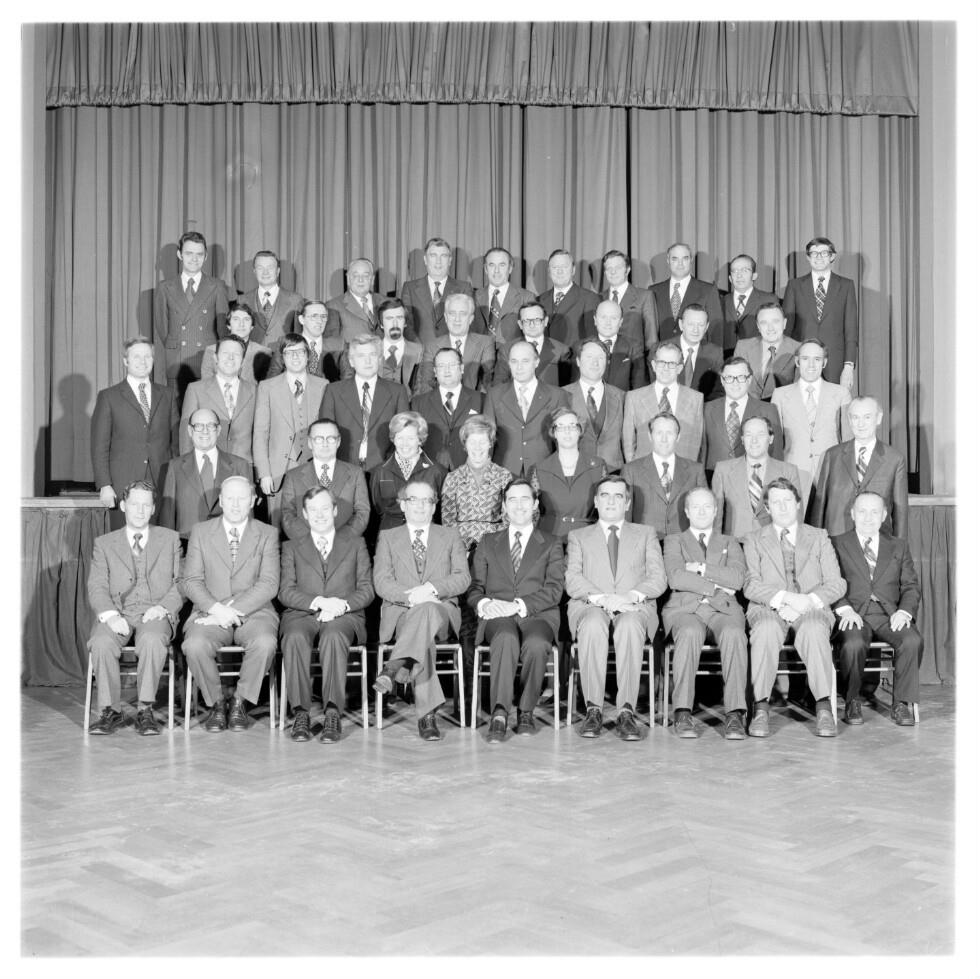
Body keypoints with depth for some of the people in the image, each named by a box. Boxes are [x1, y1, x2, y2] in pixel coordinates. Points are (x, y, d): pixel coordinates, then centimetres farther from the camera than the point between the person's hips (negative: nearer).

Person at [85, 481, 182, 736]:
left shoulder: (170, 539, 17)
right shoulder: (104, 543, 16)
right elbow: (97, 587, 5)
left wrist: (163, 607, -10)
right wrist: (110, 615, -14)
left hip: (155, 613, -1)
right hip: (117, 614, 1)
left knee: (152, 640, -35)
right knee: (101, 643, -31)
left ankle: (145, 710, -24)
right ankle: (110, 710, -16)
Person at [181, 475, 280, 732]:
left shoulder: (267, 534, 8)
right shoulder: (201, 532, 11)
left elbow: (269, 584, -3)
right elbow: (191, 581, 3)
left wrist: (233, 609, -15)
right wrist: (215, 608, -15)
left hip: (254, 612, -1)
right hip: (210, 612, 1)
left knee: (265, 643, -33)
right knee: (194, 645, -31)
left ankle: (239, 701, -10)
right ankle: (215, 702, -6)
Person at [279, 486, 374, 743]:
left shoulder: (355, 543, 18)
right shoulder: (292, 547, 18)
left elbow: (366, 589, 10)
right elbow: (285, 591, 5)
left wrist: (342, 604, -11)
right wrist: (318, 602, -14)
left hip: (344, 615, -1)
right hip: (301, 614, 1)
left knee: (333, 635, -36)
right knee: (294, 637, -34)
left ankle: (332, 714, -37)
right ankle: (300, 713, -29)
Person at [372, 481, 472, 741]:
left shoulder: (450, 537, 21)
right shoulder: (387, 537, 19)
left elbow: (463, 578, 6)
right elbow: (382, 582, 4)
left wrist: (432, 588, -14)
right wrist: (410, 595, -16)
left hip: (441, 610, 0)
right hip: (400, 611, 0)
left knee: (427, 610, -40)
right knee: (424, 637, -37)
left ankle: (394, 668, -52)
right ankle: (427, 714, -42)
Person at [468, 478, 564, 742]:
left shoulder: (551, 545, 17)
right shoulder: (488, 542, 23)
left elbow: (554, 590, 2)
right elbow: (474, 587, 14)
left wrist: (518, 605, -14)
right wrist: (484, 603, -10)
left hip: (537, 614, 0)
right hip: (497, 617, 1)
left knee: (536, 643, -36)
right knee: (505, 638, -37)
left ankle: (526, 711, -18)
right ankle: (499, 713, -36)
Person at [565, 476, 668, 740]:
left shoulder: (645, 534, 24)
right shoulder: (579, 536, 23)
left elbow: (658, 579, 9)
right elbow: (572, 580, 6)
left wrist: (631, 596, -12)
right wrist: (600, 598, -14)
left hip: (634, 607, 0)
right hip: (590, 606, 0)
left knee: (629, 625, -37)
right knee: (593, 624, -37)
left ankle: (626, 712, -38)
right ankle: (593, 710, -33)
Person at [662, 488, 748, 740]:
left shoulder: (730, 544, 24)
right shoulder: (674, 541, 20)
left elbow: (737, 578, 3)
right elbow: (676, 579, -1)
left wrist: (701, 568, -1)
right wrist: (714, 587, -4)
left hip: (723, 609, 1)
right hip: (684, 609, -1)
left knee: (734, 633, -35)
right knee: (690, 632, -38)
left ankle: (735, 714, -38)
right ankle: (682, 713, -36)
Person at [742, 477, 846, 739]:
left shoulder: (819, 537, 18)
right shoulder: (754, 540, 16)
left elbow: (837, 584, 7)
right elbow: (750, 585, 1)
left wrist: (807, 601, -12)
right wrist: (784, 598, -16)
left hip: (812, 609, 0)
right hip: (769, 609, 0)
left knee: (814, 629, -37)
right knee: (766, 629, -37)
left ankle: (824, 708, -35)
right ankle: (761, 708, -33)